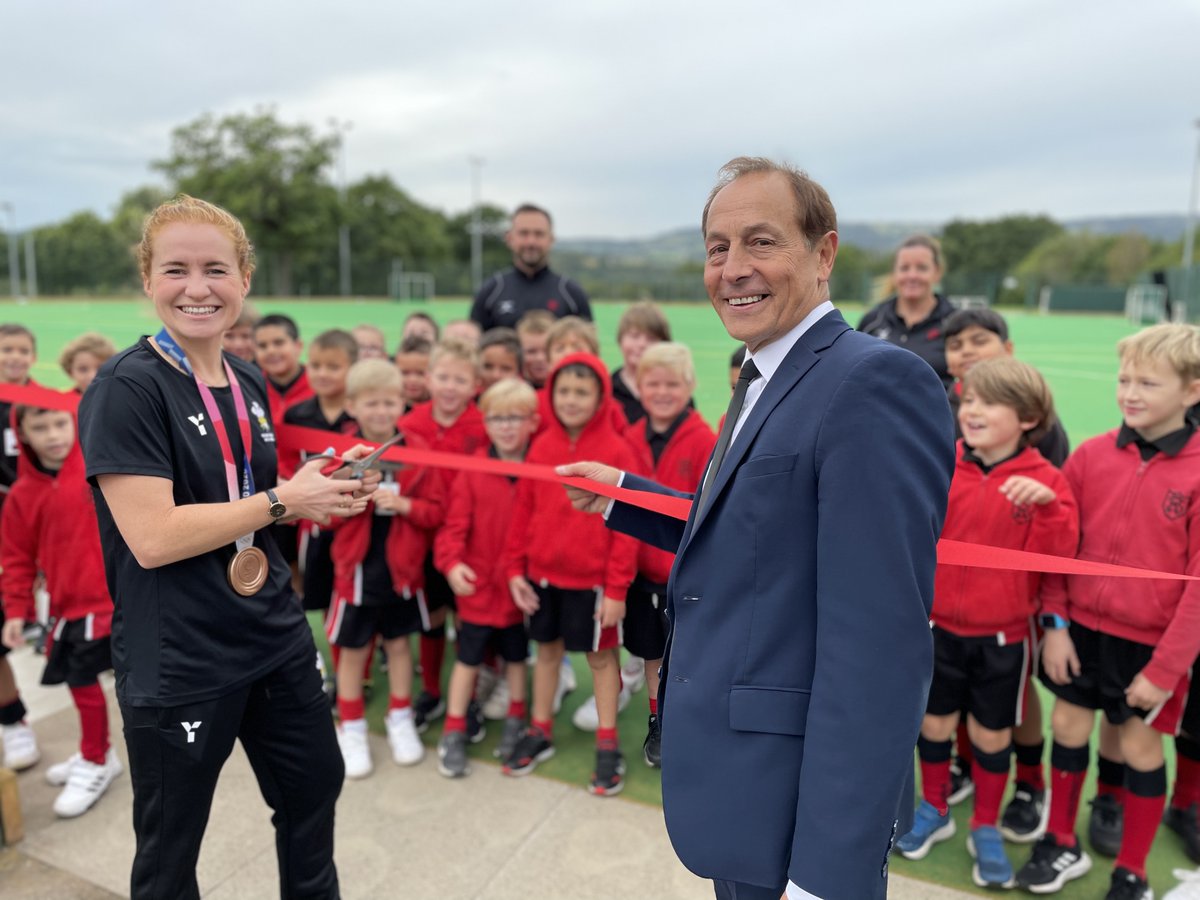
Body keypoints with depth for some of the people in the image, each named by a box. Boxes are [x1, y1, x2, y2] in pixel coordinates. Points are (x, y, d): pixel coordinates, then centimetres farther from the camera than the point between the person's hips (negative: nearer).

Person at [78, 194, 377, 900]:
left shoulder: (251, 383, 6)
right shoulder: (126, 389, -16)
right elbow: (152, 537, -25)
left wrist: (324, 483, -1)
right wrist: (284, 500, -19)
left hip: (277, 636, 7)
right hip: (176, 661, -7)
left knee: (316, 787, 22)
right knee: (171, 842, 15)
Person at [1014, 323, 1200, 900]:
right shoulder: (1091, 456, -4)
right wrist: (1055, 623, -2)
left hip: (1153, 642, -3)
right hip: (1083, 626, 3)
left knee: (1141, 747, 11)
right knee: (1068, 728, 13)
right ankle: (1062, 845, 35)